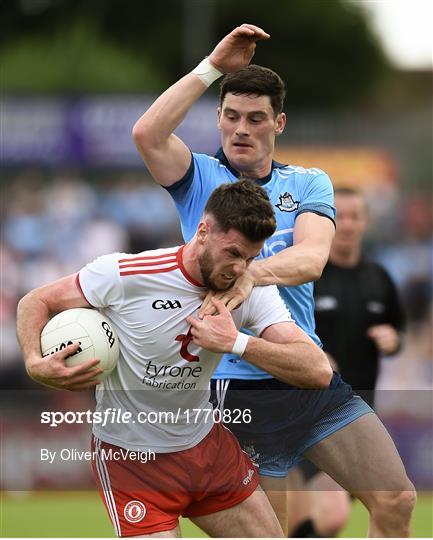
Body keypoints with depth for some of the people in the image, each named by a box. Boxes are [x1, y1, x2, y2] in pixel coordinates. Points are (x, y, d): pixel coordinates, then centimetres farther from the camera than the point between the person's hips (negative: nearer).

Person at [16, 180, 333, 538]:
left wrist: (238, 342, -33)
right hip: (130, 456, -5)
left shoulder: (253, 290, -12)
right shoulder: (123, 274, -22)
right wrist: (36, 363, -28)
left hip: (204, 440, 5)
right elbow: (36, 302, -8)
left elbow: (318, 371, -22)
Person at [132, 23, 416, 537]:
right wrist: (213, 66, -17)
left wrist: (253, 274, -35)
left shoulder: (309, 183, 7)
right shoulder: (200, 177, 2)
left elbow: (311, 258, -13)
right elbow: (147, 132, -20)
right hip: (239, 387, -3)